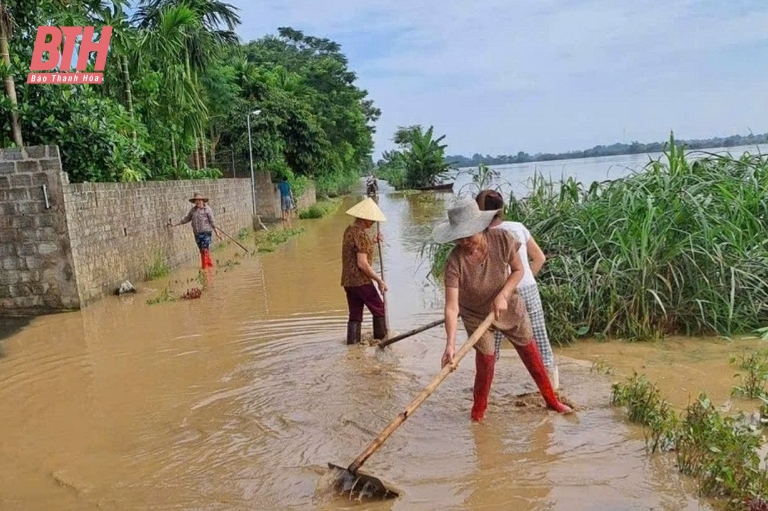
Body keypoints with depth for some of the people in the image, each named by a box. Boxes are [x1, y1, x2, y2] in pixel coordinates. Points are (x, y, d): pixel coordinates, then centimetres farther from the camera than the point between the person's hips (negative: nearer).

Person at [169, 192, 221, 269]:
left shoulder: (207, 209, -3)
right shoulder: (193, 210, 12)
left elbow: (212, 222, -2)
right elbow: (186, 219, 19)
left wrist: (217, 232, -4)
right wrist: (175, 225, 20)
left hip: (206, 232, -6)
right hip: (197, 233, 6)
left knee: (205, 250, -11)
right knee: (202, 250, 8)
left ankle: (206, 266, -7)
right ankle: (210, 264, 19)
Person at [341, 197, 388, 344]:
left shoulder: (349, 230, 10)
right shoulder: (361, 234, -17)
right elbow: (362, 263, -21)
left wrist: (372, 241, 17)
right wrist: (379, 280, -15)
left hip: (348, 281, 8)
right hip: (361, 281, -8)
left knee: (355, 315, 12)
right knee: (379, 310, 5)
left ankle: (352, 344, 12)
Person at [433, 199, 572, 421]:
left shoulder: (501, 239, -27)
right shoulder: (455, 261, -32)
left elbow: (518, 270, -10)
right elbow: (451, 306, -36)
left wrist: (502, 295, -25)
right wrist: (450, 343, -45)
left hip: (508, 306, 2)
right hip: (475, 315, -2)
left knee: (530, 353, 14)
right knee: (486, 359, -2)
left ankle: (551, 399, 35)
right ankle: (478, 410, 22)